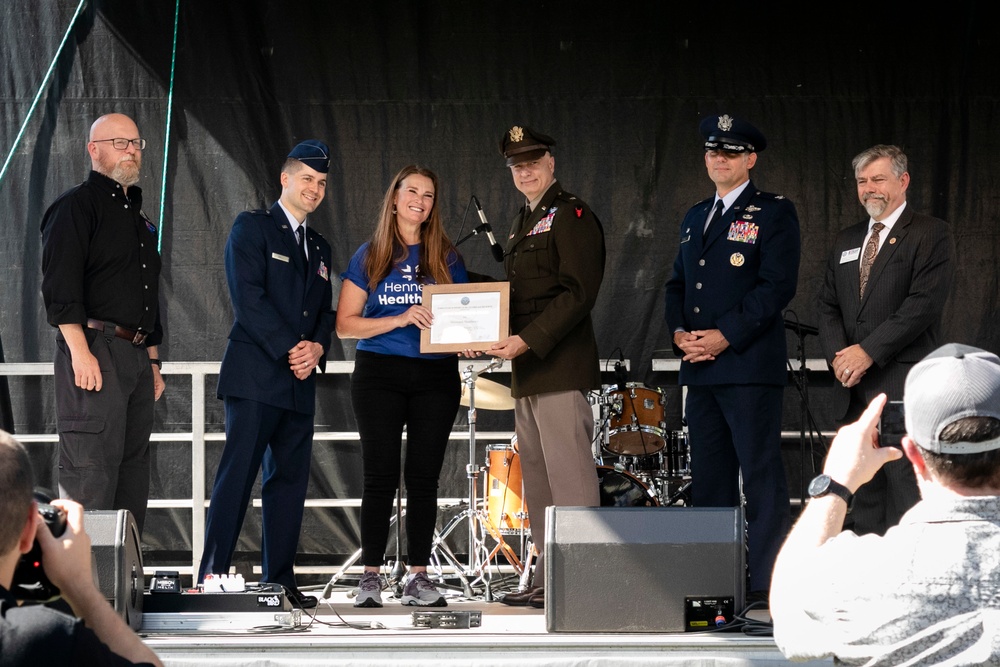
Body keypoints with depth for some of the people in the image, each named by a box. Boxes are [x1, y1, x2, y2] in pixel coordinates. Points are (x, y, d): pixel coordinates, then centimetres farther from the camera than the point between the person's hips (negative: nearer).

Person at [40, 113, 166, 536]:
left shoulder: (137, 217, 23)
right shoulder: (77, 205, -3)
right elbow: (59, 284, -14)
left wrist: (153, 362, 22)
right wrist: (80, 352, -22)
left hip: (136, 357, 9)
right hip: (94, 352, -9)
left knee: (133, 468, 7)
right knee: (91, 472, -13)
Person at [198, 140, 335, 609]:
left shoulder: (320, 248, 22)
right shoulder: (252, 228, 1)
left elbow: (325, 312, 19)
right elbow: (248, 297, -10)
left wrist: (317, 348, -4)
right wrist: (289, 350, -15)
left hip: (300, 382, 7)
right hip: (255, 375, -7)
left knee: (291, 479, 5)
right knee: (237, 477, -12)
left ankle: (279, 580, 8)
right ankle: (212, 579, -13)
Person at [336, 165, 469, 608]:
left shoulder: (447, 259, 9)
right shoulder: (369, 257, 5)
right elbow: (345, 324, 0)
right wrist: (400, 319, -13)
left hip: (436, 377, 2)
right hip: (379, 374, -2)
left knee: (424, 478, 1)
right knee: (380, 477, -3)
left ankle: (418, 578, 5)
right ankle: (370, 577, 1)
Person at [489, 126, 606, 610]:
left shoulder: (572, 216, -7)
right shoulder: (523, 222, 22)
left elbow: (577, 293, -17)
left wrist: (527, 340, -22)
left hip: (561, 368, -10)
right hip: (527, 371, 10)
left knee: (569, 479, -11)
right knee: (537, 483, 10)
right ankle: (546, 582, 15)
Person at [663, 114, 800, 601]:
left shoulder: (774, 213, -1)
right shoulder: (695, 217, 21)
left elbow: (778, 285, -11)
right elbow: (677, 283, 22)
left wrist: (726, 336, -16)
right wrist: (679, 332, 2)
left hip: (750, 365, -7)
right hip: (700, 368, 7)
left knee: (761, 476, -8)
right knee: (708, 477, 8)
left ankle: (768, 586, -7)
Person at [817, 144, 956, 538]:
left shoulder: (929, 234, -1)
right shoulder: (847, 240, 21)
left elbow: (925, 302, -12)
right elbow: (829, 306, 17)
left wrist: (869, 351, -15)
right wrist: (838, 355, -3)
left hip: (904, 386, -7)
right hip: (854, 387, 7)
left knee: (905, 489, -11)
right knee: (861, 495, 6)